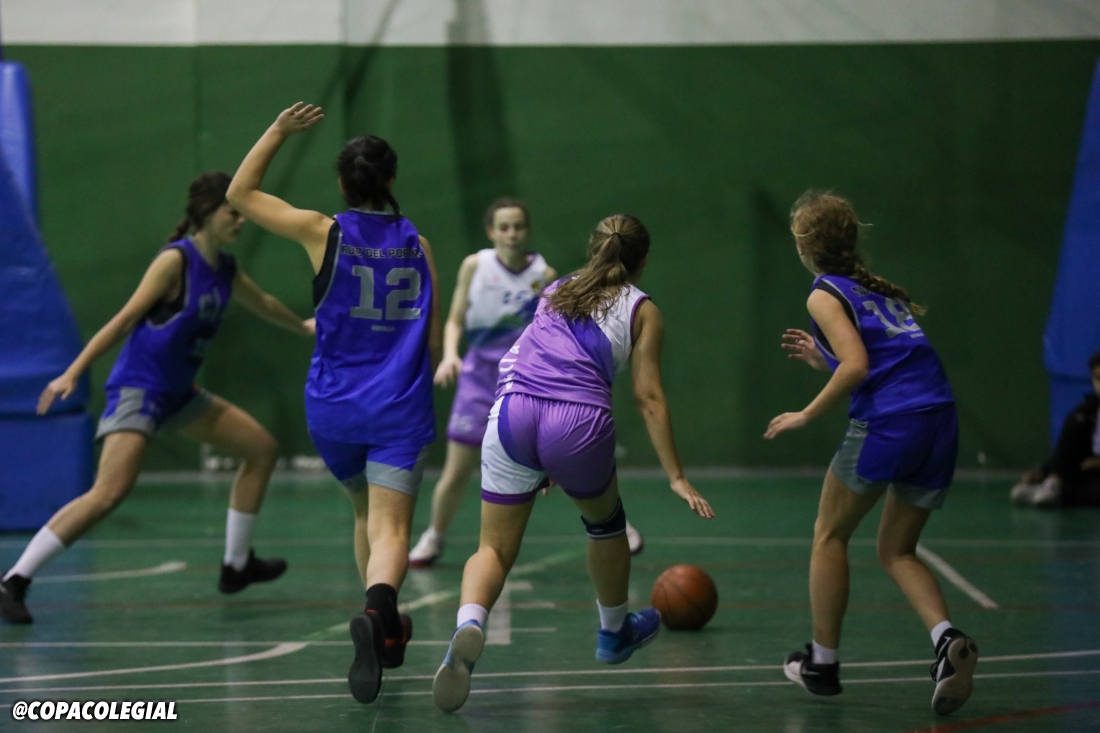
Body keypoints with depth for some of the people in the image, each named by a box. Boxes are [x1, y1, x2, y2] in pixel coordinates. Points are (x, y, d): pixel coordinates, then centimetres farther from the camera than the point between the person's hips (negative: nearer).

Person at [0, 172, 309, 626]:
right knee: (110, 492, -26)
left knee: (263, 449, 14)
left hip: (178, 392, 9)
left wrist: (304, 328, 47)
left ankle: (236, 566, 26)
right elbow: (125, 319, -21)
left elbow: (263, 304, 30)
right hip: (138, 388, -9)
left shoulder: (225, 269, 8)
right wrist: (73, 373, -27)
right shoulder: (176, 260, -16)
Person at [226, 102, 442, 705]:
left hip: (334, 406, 1)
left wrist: (279, 131, 9)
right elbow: (435, 343, 9)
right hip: (399, 408, -1)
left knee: (367, 514, 24)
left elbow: (240, 194, 5)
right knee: (390, 528, -10)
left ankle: (387, 627, 28)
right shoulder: (417, 244, 4)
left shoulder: (325, 232, -4)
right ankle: (377, 610, -38)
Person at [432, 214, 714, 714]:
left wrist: (539, 460, 42)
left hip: (513, 410, 2)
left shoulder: (555, 291, 28)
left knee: (495, 547, 5)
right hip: (579, 423, -2)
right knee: (605, 523, 27)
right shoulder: (642, 310, 15)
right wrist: (676, 477, 10)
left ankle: (469, 627, -27)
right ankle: (614, 634, 45)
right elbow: (648, 398, 9)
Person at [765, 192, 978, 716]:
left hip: (886, 424, -7)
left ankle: (823, 662, 19)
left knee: (830, 534, 15)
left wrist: (807, 414, -5)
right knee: (897, 552, 17)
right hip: (940, 422, 7)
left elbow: (857, 366, -13)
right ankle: (947, 639, -10)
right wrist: (823, 358, 31)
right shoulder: (879, 288, 24)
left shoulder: (825, 295, 1)